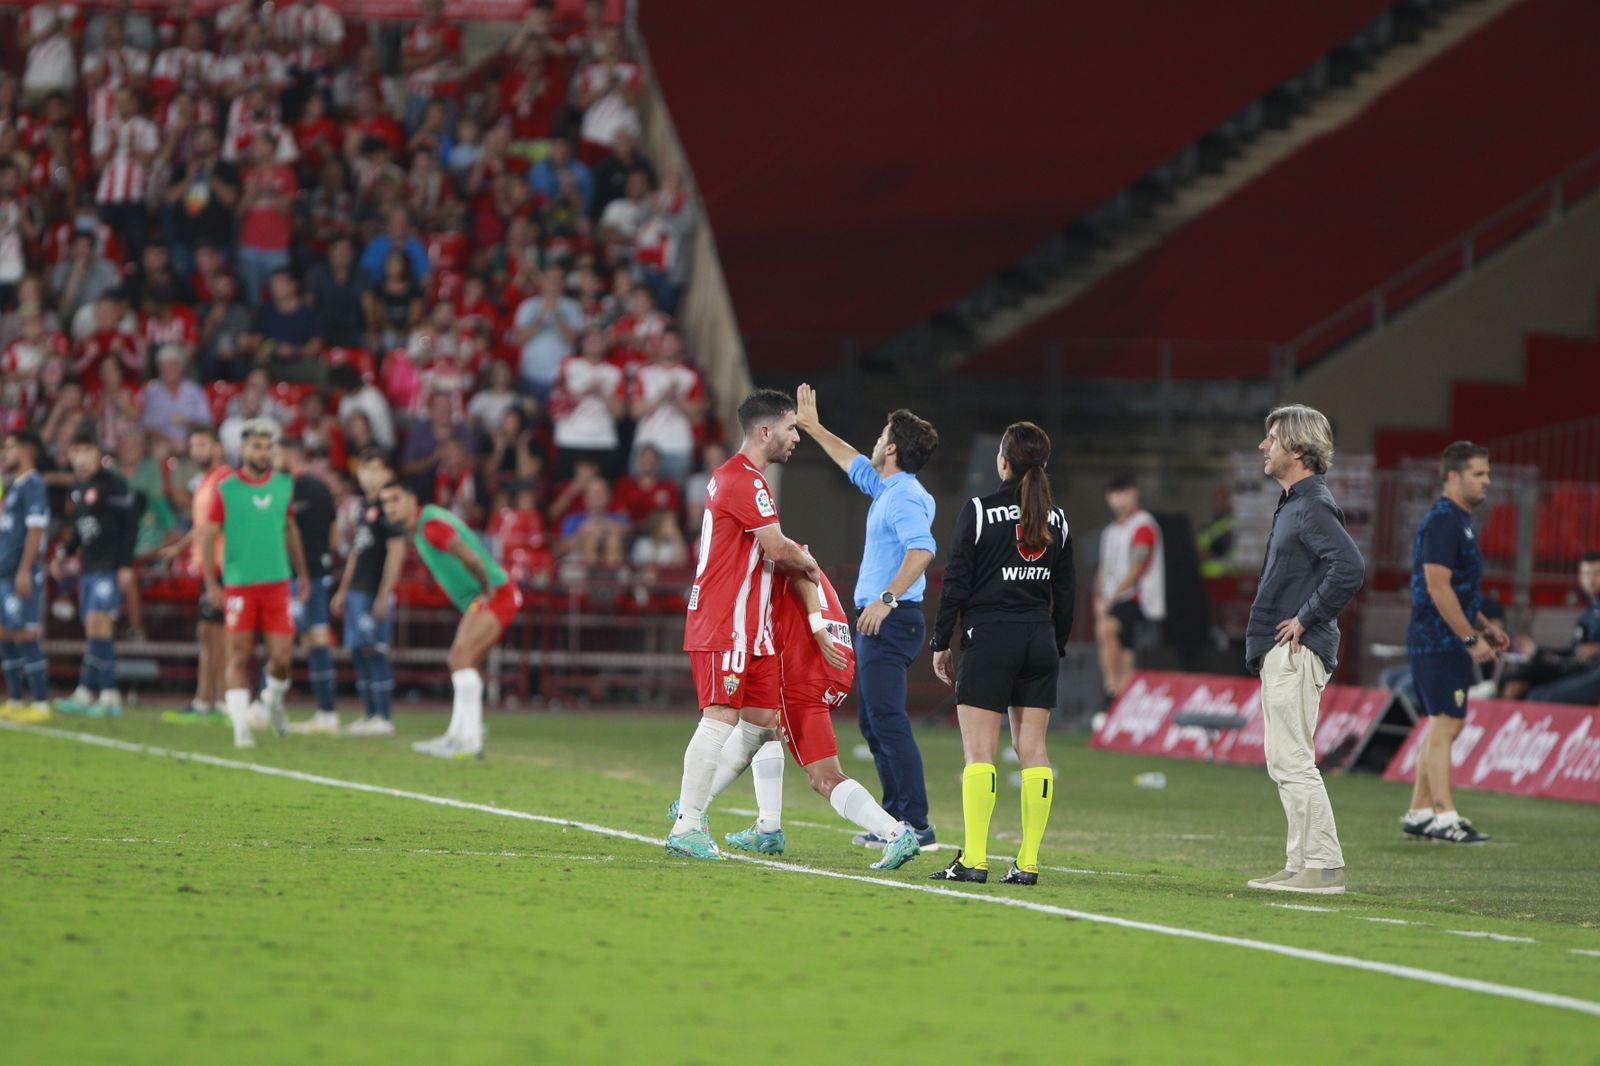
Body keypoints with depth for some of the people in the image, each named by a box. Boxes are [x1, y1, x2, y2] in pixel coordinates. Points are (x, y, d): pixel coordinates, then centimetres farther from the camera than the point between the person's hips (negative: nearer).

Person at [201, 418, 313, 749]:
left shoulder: (284, 486, 8)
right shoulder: (225, 490, -3)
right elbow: (208, 536, -2)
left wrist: (302, 574, 18)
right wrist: (211, 585, -9)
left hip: (277, 584, 3)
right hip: (237, 585, -2)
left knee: (282, 656, -3)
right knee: (239, 657, -2)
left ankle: (274, 701, 27)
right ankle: (241, 727, 4)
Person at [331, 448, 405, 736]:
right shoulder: (363, 505, 16)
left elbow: (396, 551, -13)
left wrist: (384, 595, -16)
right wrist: (343, 591, 23)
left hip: (376, 591, -8)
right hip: (357, 591, 8)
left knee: (373, 651, -10)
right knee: (359, 651, 8)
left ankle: (383, 718, -7)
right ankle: (369, 715, 13)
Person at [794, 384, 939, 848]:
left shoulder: (904, 498, -15)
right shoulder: (887, 489, 16)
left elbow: (921, 550, -31)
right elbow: (853, 462, 35)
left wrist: (886, 599, -35)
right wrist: (813, 428, 42)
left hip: (889, 620, -11)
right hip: (878, 621, 11)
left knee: (888, 721, -14)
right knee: (874, 722, 14)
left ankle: (915, 823, -18)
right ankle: (897, 817, 17)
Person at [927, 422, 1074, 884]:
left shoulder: (979, 512, -7)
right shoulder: (1056, 519, 8)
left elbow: (956, 582, -7)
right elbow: (1064, 591, 11)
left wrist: (941, 642, 1)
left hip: (989, 638, -5)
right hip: (1039, 639, 5)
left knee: (979, 753, -5)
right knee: (1033, 751, 5)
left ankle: (973, 859, -11)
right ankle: (1028, 861, 3)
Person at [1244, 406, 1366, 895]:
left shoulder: (1314, 506, -15)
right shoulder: (1293, 503, 17)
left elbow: (1350, 567, -29)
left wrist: (1307, 619, -21)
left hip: (1297, 651, -11)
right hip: (1278, 653, 11)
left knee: (1292, 761, -10)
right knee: (1284, 763, 13)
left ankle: (1322, 867, -8)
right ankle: (1303, 865, 16)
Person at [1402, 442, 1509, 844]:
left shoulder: (1458, 521, 18)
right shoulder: (1443, 521, -14)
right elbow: (1438, 587, -21)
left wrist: (1484, 627, 20)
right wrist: (1471, 638, -20)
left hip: (1450, 642, 10)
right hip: (1439, 641, -10)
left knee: (1442, 727, 11)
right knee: (1446, 725, -12)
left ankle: (1419, 814, 15)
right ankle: (1444, 817, -13)